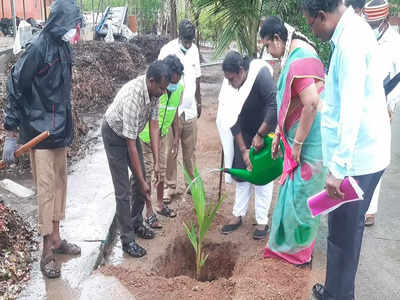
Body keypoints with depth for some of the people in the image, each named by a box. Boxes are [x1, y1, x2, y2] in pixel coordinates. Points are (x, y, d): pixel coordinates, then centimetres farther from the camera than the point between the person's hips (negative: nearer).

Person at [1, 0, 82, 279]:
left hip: (59, 130, 8)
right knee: (46, 188, -1)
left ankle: (56, 238, 30)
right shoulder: (39, 48, -17)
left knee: (60, 184, 15)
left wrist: (67, 129, 17)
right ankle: (47, 251, 12)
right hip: (39, 131, -8)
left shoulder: (64, 48, 7)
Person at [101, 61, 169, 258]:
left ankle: (136, 224, 30)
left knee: (140, 179, 13)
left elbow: (154, 125, -8)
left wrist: (156, 162, -12)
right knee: (123, 190, -6)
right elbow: (131, 146, -35)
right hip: (114, 134, -8)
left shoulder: (154, 91, -16)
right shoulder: (132, 97, -39)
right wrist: (142, 182, -30)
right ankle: (127, 239, 4)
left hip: (131, 132, 8)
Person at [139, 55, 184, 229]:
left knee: (161, 170, 15)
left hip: (162, 135, 6)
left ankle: (160, 204, 33)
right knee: (147, 173, 1)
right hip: (146, 136, -6)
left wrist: (176, 137, 9)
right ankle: (149, 212, 12)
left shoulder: (179, 89, -8)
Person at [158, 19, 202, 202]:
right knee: (171, 151, 4)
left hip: (190, 110, 5)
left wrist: (199, 102, 20)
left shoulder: (194, 50, 6)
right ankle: (170, 186, 16)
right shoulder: (167, 51, -13)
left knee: (190, 150, 14)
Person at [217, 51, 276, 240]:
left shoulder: (260, 75, -29)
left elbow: (275, 105, -34)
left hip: (264, 132, -5)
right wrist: (243, 149, -16)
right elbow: (232, 120, -13)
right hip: (243, 133, 5)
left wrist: (260, 135, -28)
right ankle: (238, 215, 21)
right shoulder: (230, 84, -14)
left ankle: (262, 221, 10)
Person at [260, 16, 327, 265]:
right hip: (297, 140, 10)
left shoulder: (300, 61, -22)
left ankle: (299, 251, 21)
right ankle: (288, 244, 35)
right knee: (293, 193, 19)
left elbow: (311, 104, -30)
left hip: (309, 143, -10)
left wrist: (297, 143, -22)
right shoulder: (295, 56, 12)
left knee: (300, 196, 4)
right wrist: (279, 135, 19)